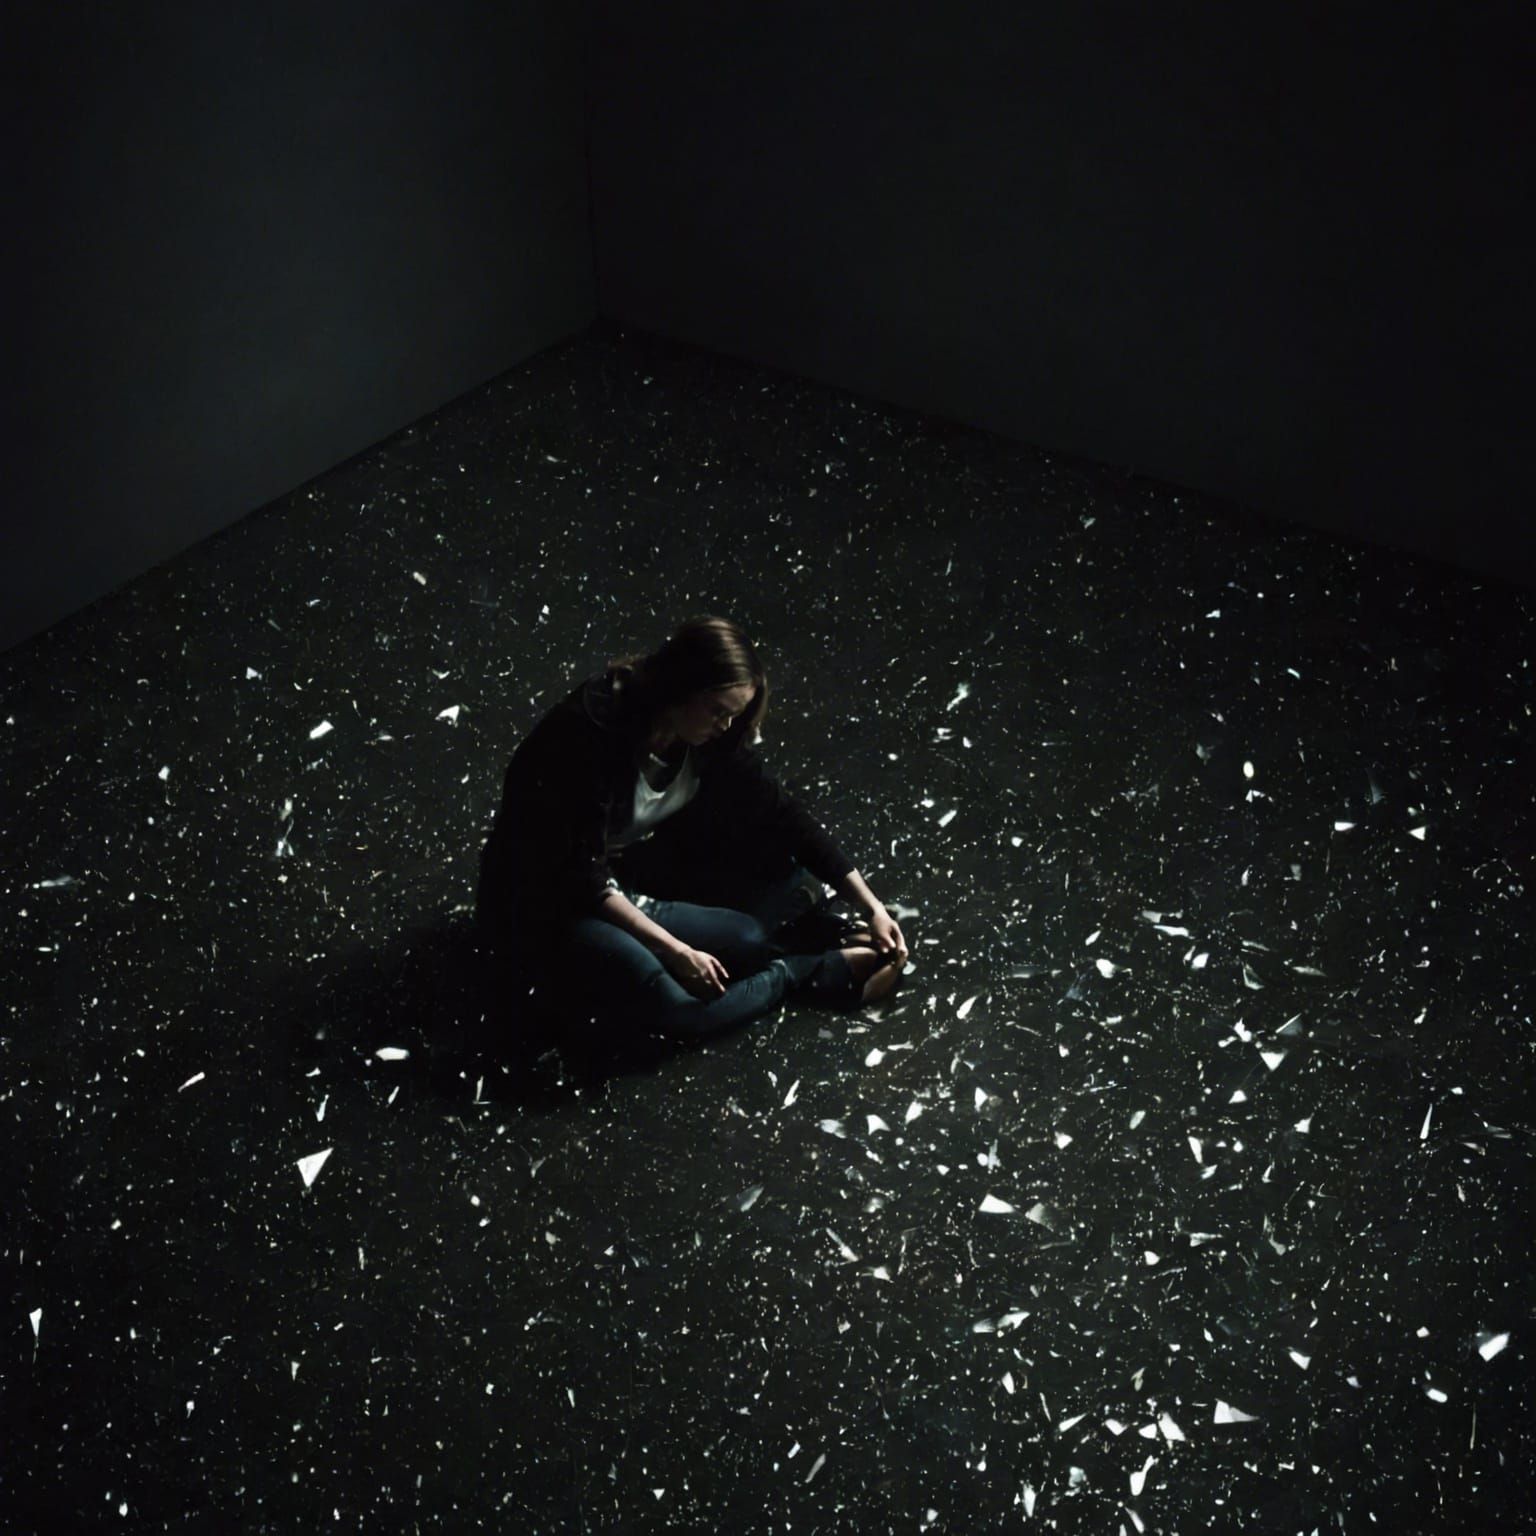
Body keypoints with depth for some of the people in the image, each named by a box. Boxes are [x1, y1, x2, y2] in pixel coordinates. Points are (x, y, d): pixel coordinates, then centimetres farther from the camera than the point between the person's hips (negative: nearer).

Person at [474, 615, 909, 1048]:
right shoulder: (592, 737, -29)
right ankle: (824, 970, -17)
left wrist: (870, 906, -6)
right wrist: (676, 951, -31)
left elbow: (779, 812, -4)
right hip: (549, 899, -8)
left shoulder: (709, 734, -9)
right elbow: (583, 877, -28)